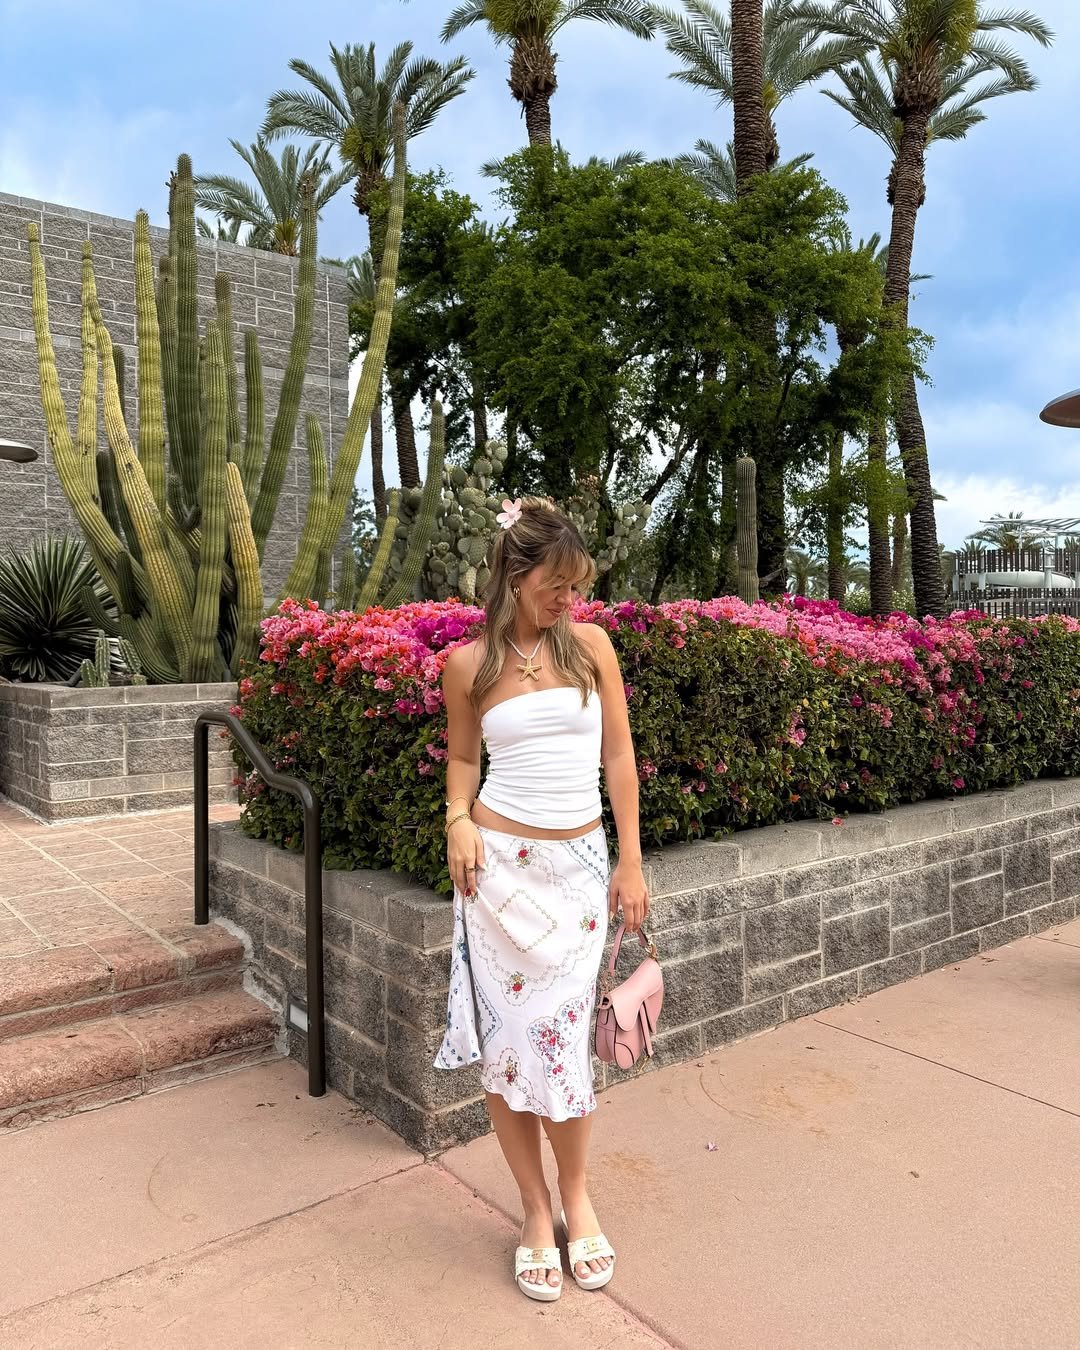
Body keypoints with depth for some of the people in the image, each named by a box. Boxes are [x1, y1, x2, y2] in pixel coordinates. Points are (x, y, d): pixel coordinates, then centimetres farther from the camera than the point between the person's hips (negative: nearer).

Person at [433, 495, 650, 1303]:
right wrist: (459, 820, -7)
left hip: (580, 867, 1)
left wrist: (631, 861, 2)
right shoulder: (469, 664, -2)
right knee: (507, 1042, 6)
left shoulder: (589, 644, 0)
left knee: (562, 1039, 3)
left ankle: (576, 1195, 30)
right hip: (501, 867, 0)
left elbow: (619, 753, 3)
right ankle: (536, 1211, 27)